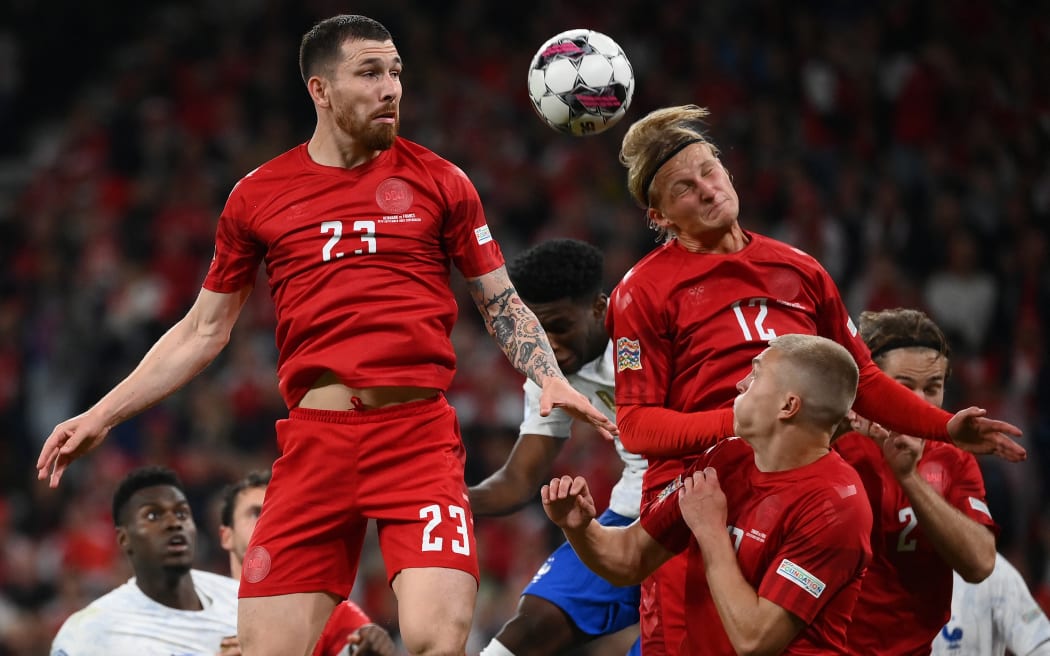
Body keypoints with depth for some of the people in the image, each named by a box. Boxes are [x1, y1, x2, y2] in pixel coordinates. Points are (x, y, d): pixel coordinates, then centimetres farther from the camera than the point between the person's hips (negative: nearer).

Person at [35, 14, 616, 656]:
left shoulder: (438, 181, 8)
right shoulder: (258, 195, 11)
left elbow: (502, 303, 14)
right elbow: (204, 330, 19)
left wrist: (550, 379, -4)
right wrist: (102, 416, 15)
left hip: (419, 434, -1)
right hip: (315, 440, 1)